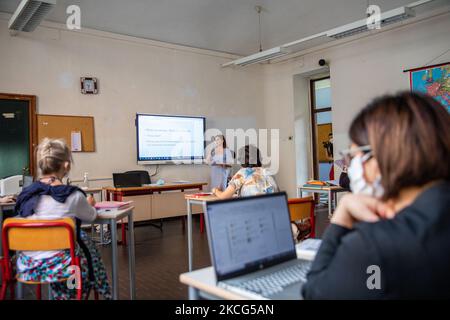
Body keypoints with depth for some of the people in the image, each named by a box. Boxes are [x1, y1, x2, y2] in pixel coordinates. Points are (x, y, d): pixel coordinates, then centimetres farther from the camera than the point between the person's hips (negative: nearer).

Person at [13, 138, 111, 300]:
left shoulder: (26, 193, -3)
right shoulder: (73, 195, -16)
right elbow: (91, 217, 4)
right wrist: (88, 204, 26)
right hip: (60, 266, -4)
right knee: (86, 241, 23)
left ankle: (63, 293, 40)